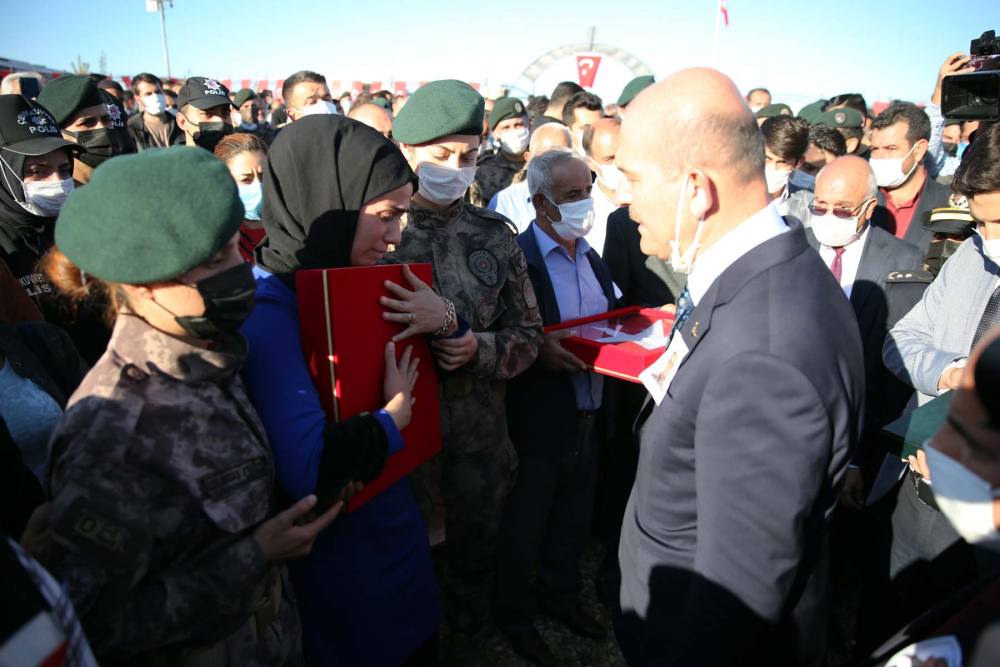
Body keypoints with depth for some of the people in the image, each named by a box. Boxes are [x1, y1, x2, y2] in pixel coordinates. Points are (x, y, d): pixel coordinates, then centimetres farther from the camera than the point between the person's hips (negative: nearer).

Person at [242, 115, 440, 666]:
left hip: (392, 526, 7)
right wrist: (394, 414, -21)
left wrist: (442, 320, -14)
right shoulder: (266, 307, -26)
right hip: (338, 558, -7)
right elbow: (308, 469, -37)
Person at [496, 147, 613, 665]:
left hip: (589, 416, 7)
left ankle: (560, 596, 47)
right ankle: (513, 614, 37)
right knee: (523, 530, 13)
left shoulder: (592, 259, 9)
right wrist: (539, 350, -30)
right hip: (538, 423, -7)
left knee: (573, 522, 24)